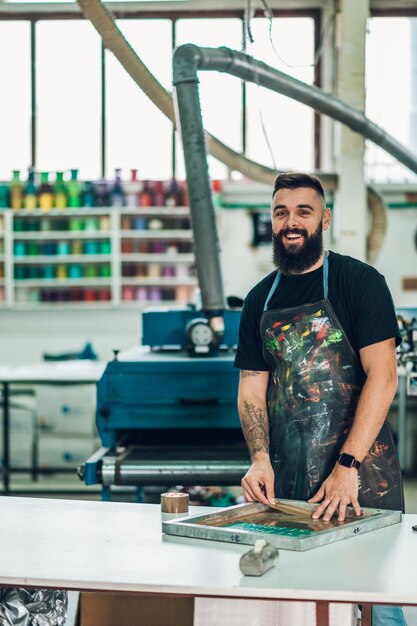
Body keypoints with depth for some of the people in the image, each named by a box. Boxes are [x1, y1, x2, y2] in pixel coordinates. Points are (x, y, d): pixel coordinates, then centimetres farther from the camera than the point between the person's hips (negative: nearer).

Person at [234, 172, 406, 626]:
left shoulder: (359, 282, -5)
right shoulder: (260, 299, 11)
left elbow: (382, 376, -13)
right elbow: (251, 389, 10)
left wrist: (347, 466, -20)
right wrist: (260, 458, -8)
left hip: (362, 470, -4)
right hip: (285, 477, 4)